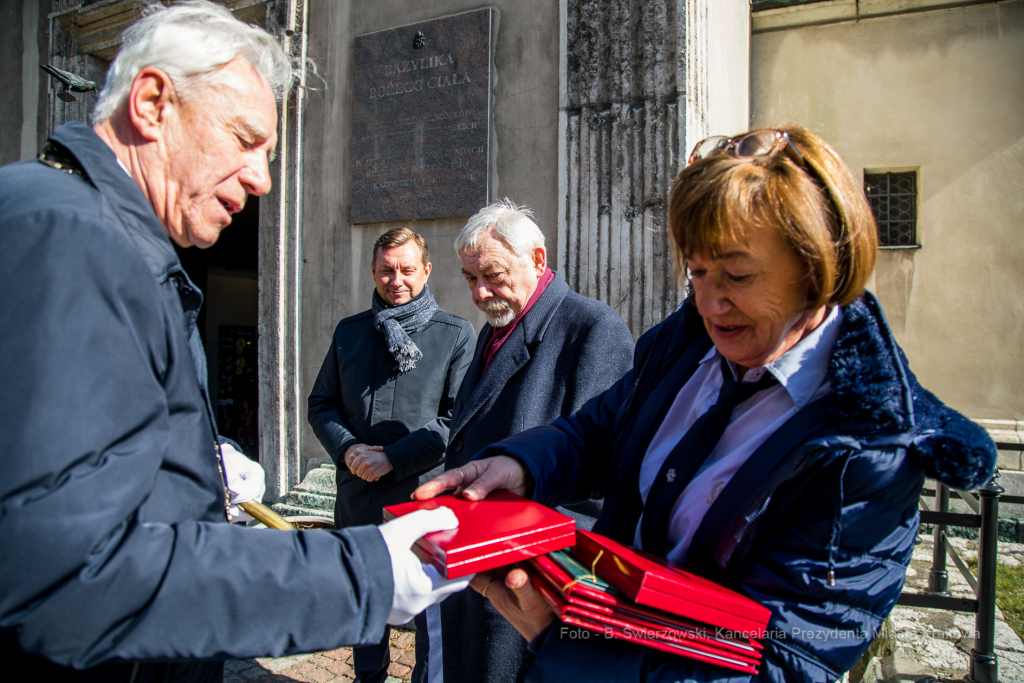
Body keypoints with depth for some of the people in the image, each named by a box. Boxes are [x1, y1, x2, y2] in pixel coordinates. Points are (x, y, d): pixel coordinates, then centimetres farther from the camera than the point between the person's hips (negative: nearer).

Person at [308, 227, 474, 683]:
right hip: (357, 497, 4)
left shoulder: (456, 334, -4)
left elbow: (459, 418, -10)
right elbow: (321, 403, 12)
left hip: (425, 496, -4)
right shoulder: (349, 331, 9)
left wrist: (393, 458, -17)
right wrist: (347, 449, -7)